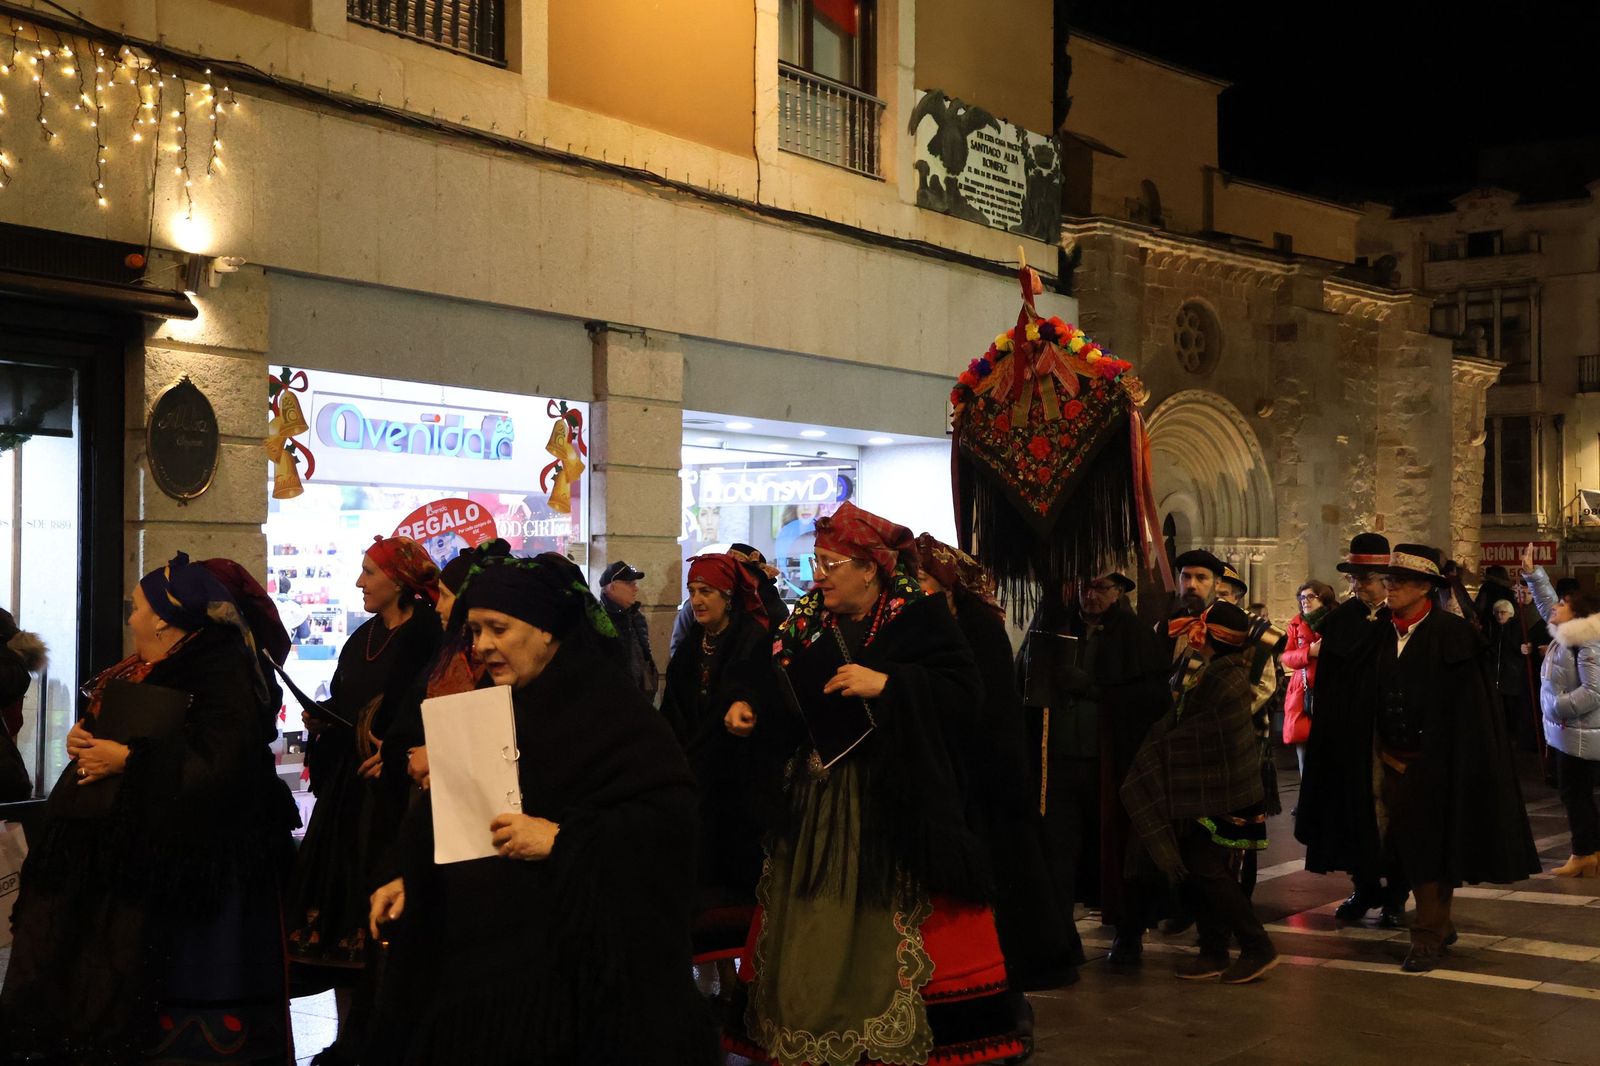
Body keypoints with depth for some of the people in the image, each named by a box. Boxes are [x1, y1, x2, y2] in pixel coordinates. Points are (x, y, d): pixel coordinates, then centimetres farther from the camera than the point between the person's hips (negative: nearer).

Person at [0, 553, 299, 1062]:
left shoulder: (220, 676, -14)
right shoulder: (143, 673, 16)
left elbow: (220, 767, -24)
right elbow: (108, 731, 26)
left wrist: (127, 758, -20)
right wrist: (84, 739, 3)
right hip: (125, 855, 9)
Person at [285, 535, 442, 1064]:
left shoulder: (426, 636, -9)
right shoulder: (362, 638, 15)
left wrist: (394, 750, -21)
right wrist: (321, 721, 1)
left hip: (394, 792, -8)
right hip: (346, 788, 8)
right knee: (339, 902, 6)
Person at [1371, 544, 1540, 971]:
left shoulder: (1451, 631, -8)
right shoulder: (1385, 635, 8)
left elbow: (1465, 704, -9)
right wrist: (1384, 752, 6)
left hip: (1436, 761, -6)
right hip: (1396, 761, 6)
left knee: (1433, 849, 0)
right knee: (1410, 848, 10)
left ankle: (1428, 939, 6)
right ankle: (1440, 925, 26)